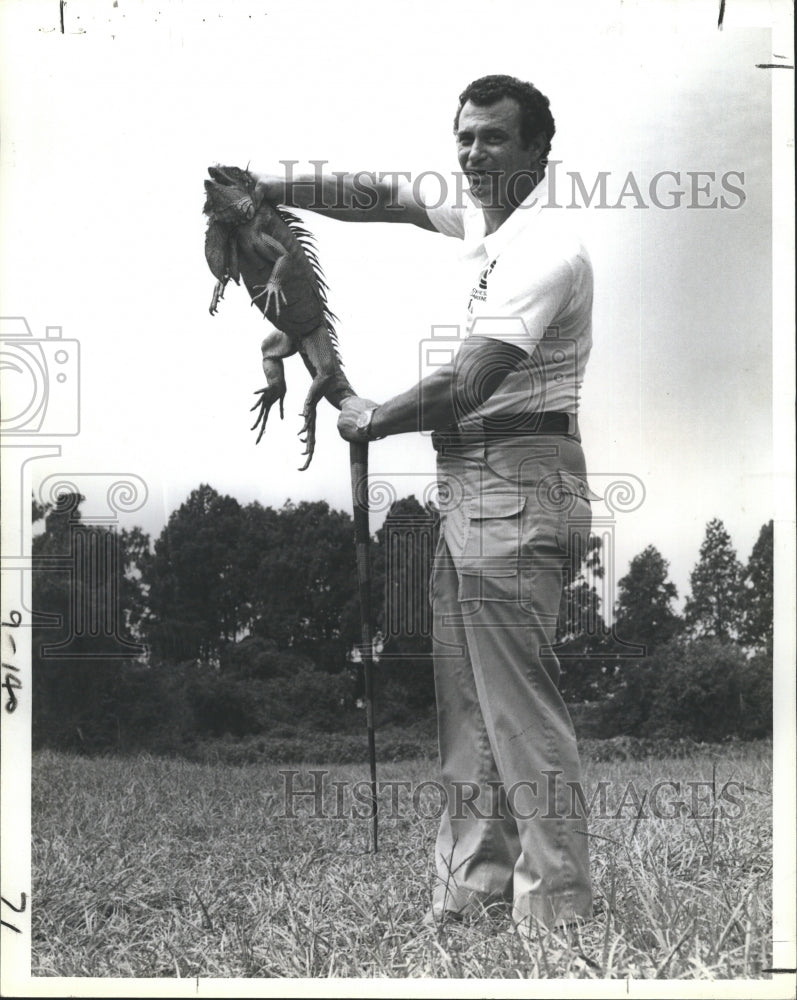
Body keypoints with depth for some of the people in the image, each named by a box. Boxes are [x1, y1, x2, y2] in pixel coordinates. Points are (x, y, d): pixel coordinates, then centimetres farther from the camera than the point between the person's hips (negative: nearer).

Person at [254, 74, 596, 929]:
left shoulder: (543, 250, -15)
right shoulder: (482, 220, 14)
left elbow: (465, 385, -22)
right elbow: (390, 201, 26)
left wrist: (371, 420, -6)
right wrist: (270, 188, 17)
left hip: (516, 489, -10)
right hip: (470, 487, 10)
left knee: (521, 708, -7)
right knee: (468, 707, 11)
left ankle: (555, 908, -1)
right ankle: (470, 896, 18)